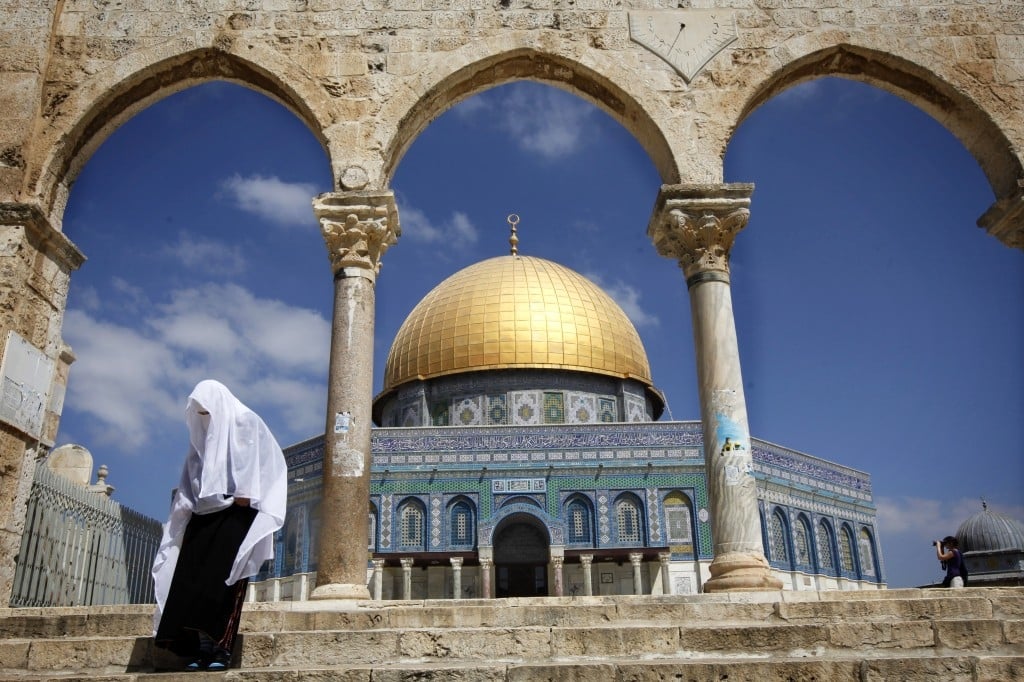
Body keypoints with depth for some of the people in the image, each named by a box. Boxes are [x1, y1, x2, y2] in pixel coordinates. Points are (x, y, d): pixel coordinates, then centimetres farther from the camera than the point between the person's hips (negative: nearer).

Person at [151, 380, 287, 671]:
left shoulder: (246, 424, 2)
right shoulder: (202, 433, 20)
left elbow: (257, 464, -7)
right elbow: (193, 472, 20)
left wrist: (243, 496, -16)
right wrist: (185, 499, 4)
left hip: (236, 512, -6)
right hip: (205, 514, 6)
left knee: (222, 578, -14)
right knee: (194, 578, -6)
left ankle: (221, 647, -15)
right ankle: (203, 647, -8)